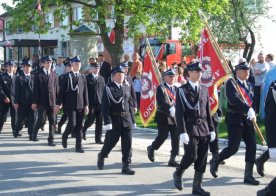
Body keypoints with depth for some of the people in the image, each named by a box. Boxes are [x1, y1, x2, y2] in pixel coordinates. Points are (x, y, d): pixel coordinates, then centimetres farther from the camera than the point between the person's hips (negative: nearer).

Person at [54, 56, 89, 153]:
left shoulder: (83, 77, 11)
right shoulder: (67, 77, -1)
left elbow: (85, 92, 12)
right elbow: (61, 91, -3)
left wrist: (86, 105, 7)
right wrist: (58, 104, -6)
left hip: (80, 105, 4)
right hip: (70, 105, -4)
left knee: (79, 126, 4)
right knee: (72, 124, -12)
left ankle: (78, 146, 9)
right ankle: (64, 137, 17)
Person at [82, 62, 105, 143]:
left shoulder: (101, 78, 14)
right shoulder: (87, 78, -1)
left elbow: (103, 90, 13)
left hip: (100, 102, 4)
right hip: (91, 103, -4)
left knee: (99, 121, 2)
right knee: (91, 119, -4)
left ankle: (98, 139, 8)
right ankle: (83, 130, 26)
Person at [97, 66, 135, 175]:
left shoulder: (127, 87, 11)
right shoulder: (109, 88, -6)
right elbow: (105, 106, -11)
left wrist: (131, 120, 12)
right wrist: (107, 122, -18)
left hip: (127, 120, 5)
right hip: (114, 120, -5)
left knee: (127, 144, 2)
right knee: (110, 142, 6)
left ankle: (126, 166, 8)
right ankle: (101, 156, 34)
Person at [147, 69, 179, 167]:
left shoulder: (176, 89, 15)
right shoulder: (161, 88, -4)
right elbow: (161, 102, -18)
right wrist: (171, 109, -28)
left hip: (175, 117, 5)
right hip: (164, 117, -5)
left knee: (176, 138, -1)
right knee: (163, 136, -3)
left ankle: (172, 159, 7)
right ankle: (151, 148, 27)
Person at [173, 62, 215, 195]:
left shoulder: (204, 90, 13)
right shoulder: (182, 90, -3)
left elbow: (208, 111, 15)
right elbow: (179, 113, -9)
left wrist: (211, 129, 10)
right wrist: (182, 132, -16)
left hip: (204, 129, 5)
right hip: (190, 128, -5)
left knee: (202, 159, 4)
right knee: (191, 156, -12)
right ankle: (178, 174, 16)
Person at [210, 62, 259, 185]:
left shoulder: (249, 85, 16)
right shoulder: (231, 83, -8)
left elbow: (252, 100, 16)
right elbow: (234, 99, -23)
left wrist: (252, 113, -3)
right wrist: (248, 109, -31)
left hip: (247, 120, 7)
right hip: (235, 119, -7)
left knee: (251, 146, 1)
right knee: (233, 148, -7)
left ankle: (248, 176, 8)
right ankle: (215, 161, 20)